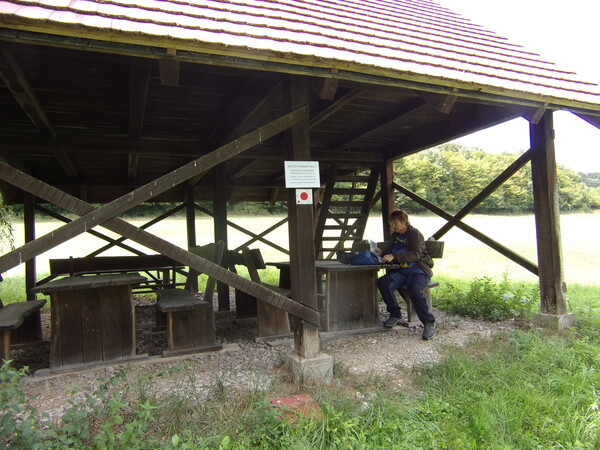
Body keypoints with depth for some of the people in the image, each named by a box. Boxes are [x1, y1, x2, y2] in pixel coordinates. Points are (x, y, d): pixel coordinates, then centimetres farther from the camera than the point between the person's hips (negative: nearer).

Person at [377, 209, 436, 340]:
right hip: (401, 271, 6)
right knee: (383, 282, -23)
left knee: (415, 290, -36)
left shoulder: (415, 233, -5)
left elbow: (416, 254, -19)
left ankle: (429, 323, -16)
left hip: (418, 270, -6)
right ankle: (395, 314, -5)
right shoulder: (394, 236, 17)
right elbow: (392, 254, 27)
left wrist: (394, 256, -27)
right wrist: (382, 253, 5)